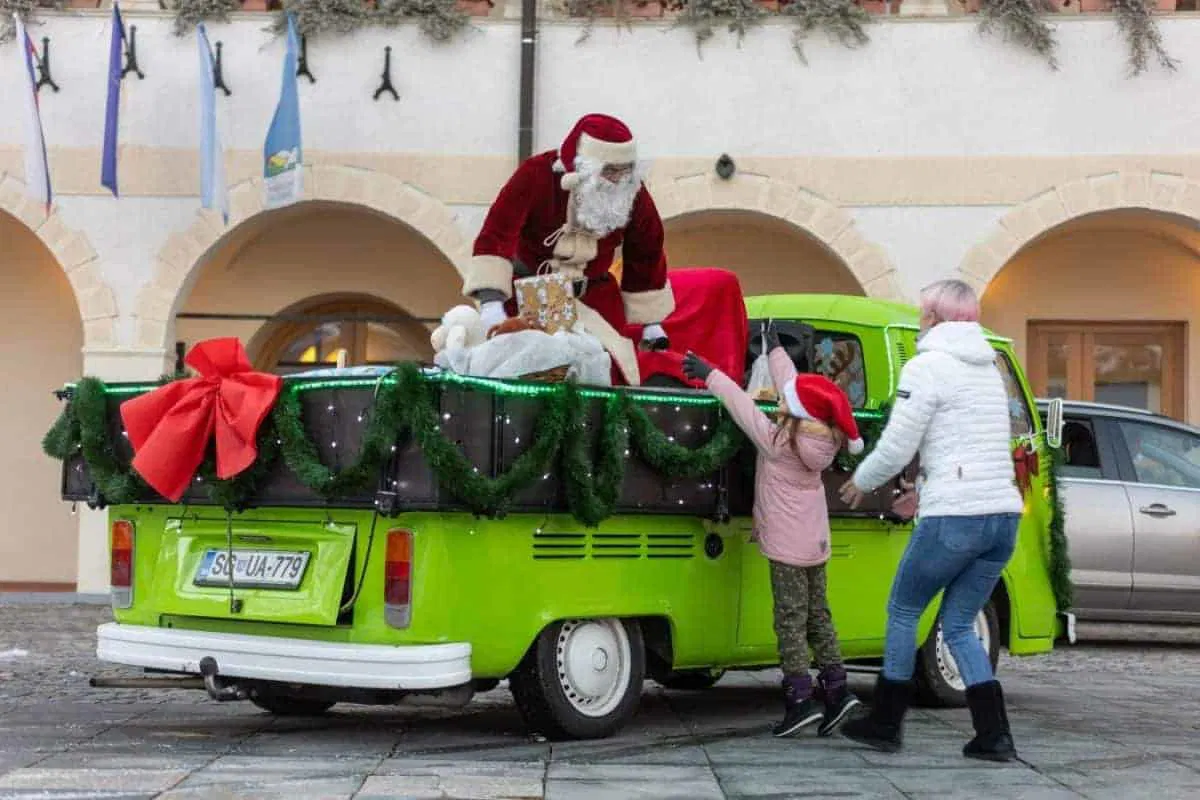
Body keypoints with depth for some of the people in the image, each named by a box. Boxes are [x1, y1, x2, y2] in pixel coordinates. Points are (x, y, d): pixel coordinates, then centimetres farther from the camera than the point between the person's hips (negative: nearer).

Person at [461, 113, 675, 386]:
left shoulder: (632, 193, -10)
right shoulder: (537, 174, -22)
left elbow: (646, 255, 4)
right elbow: (497, 235, -29)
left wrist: (651, 321, 9)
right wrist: (492, 302, -40)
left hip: (594, 292, 3)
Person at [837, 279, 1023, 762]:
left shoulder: (927, 366, -5)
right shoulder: (988, 369, 19)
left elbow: (897, 445, -7)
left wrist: (861, 482, 11)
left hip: (954, 518, -7)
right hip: (1004, 515, 7)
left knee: (903, 613, 12)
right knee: (958, 626, 14)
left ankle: (885, 724, 18)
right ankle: (994, 736, 4)